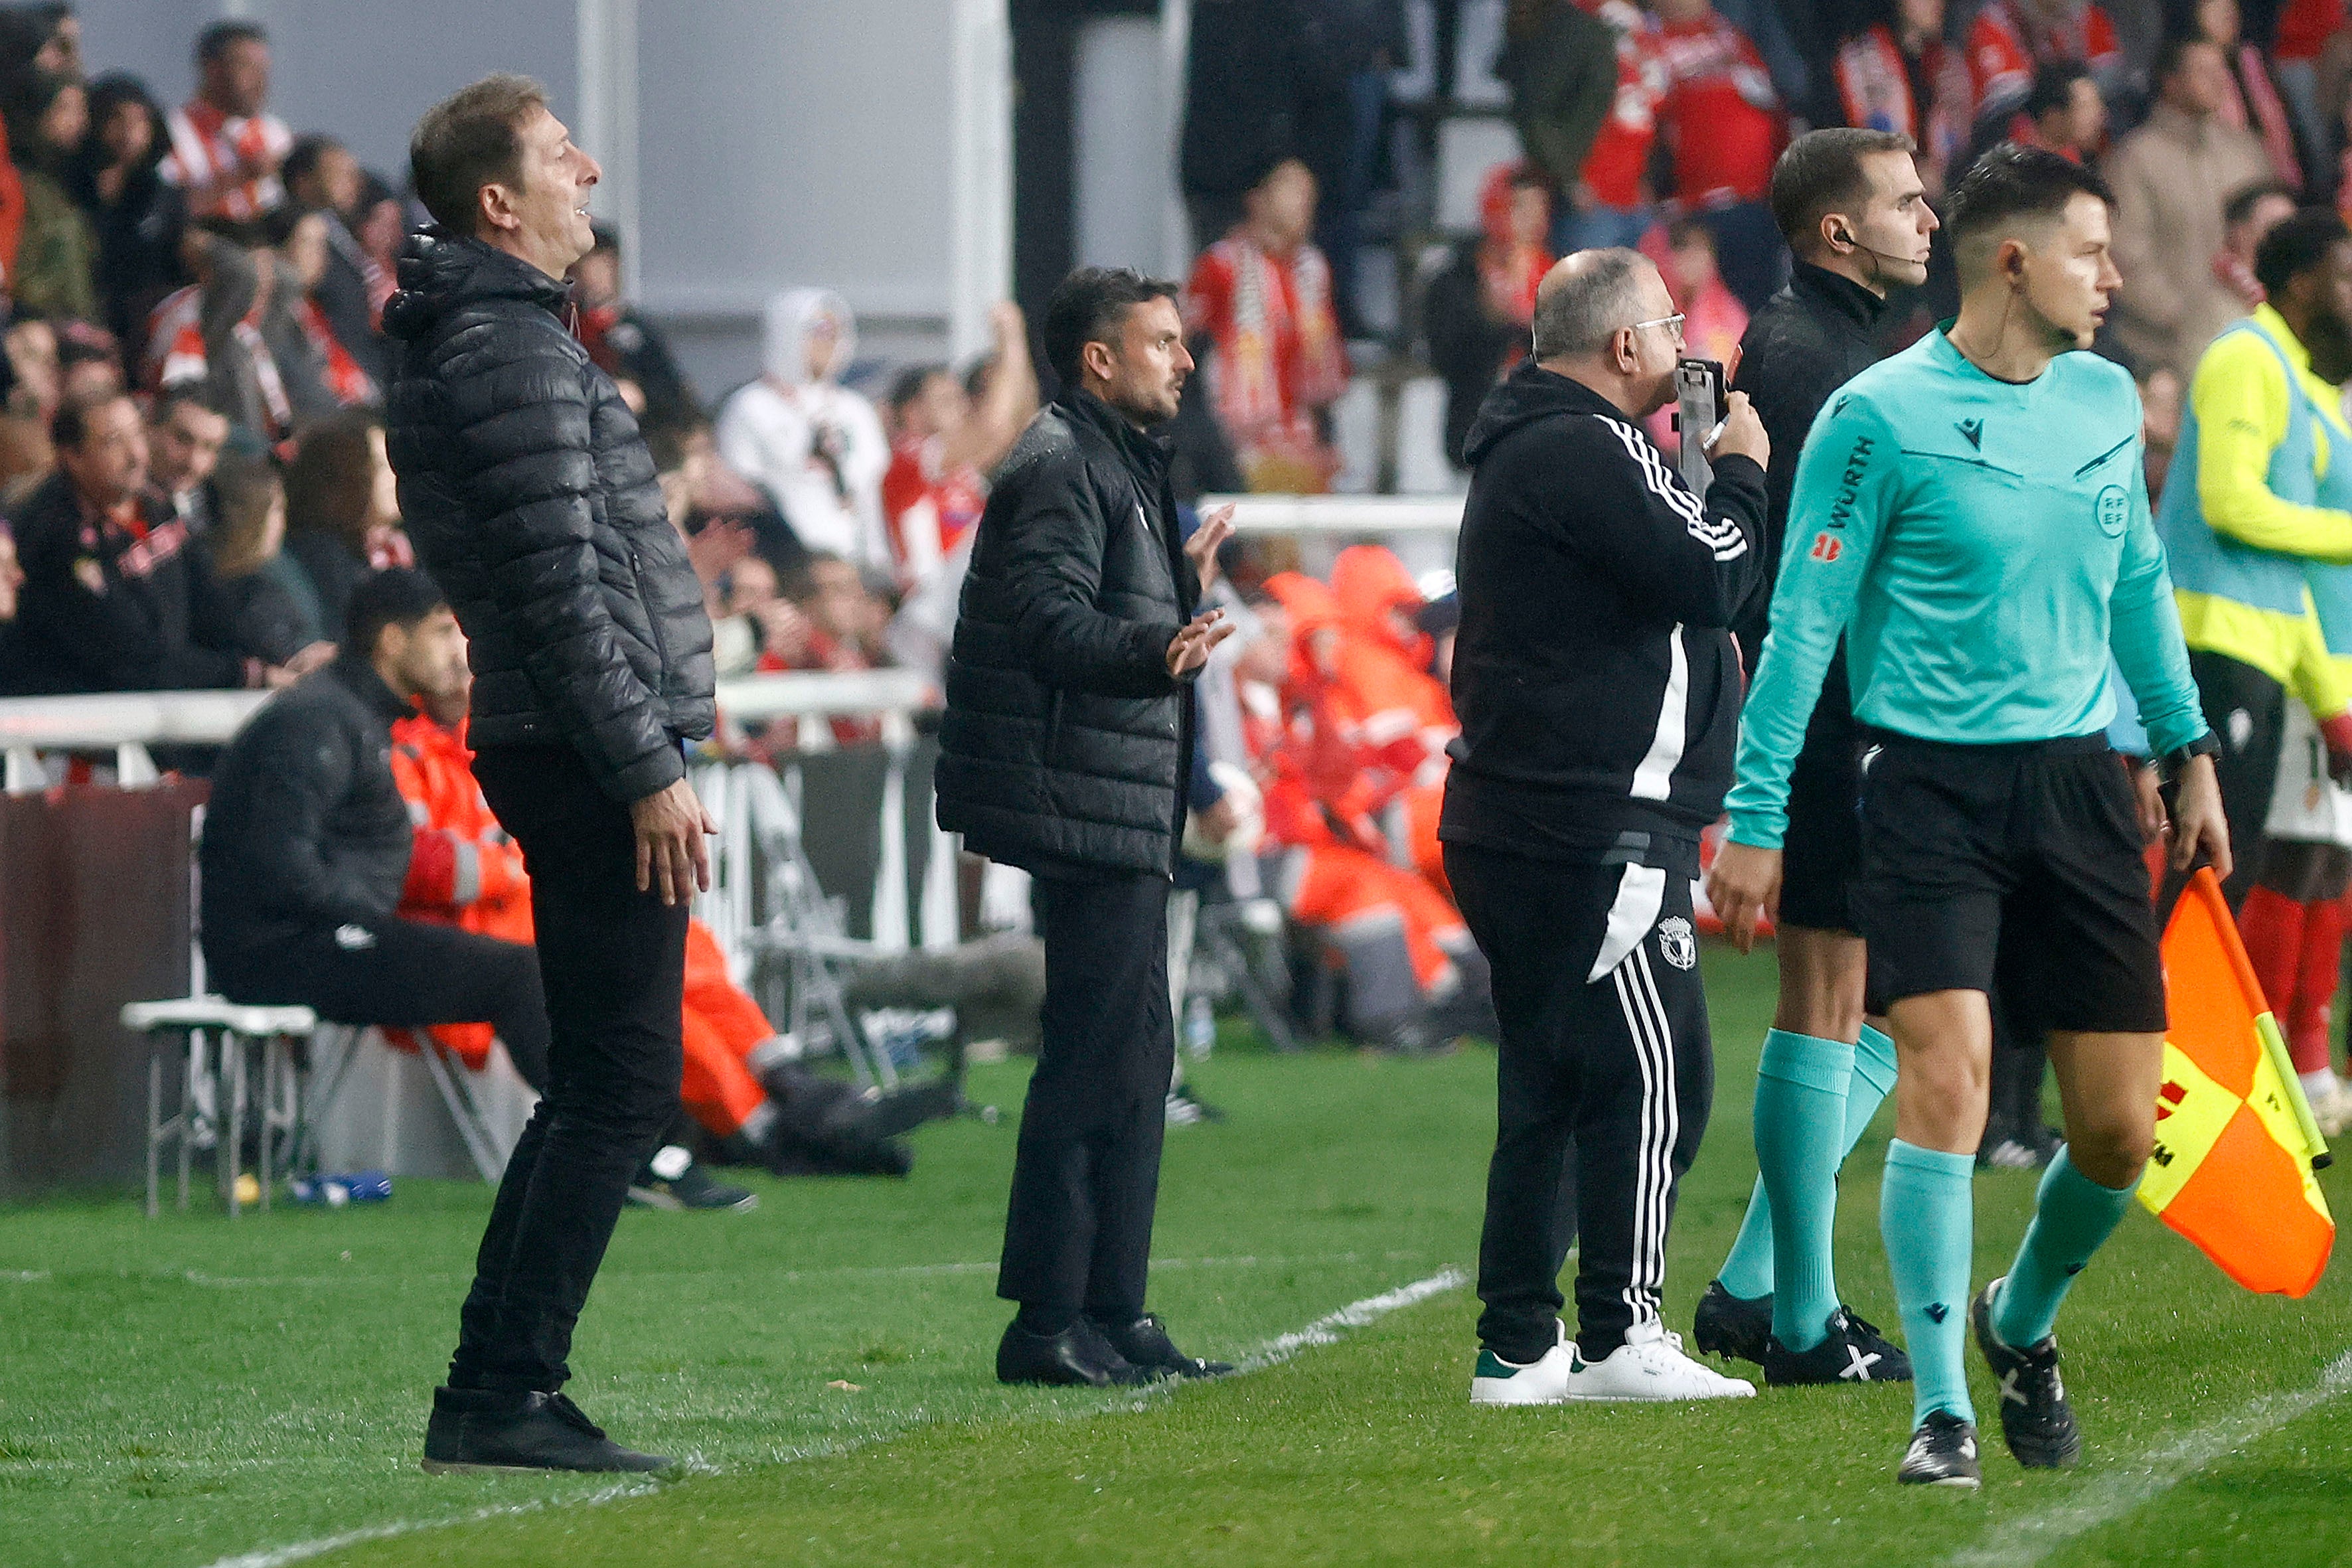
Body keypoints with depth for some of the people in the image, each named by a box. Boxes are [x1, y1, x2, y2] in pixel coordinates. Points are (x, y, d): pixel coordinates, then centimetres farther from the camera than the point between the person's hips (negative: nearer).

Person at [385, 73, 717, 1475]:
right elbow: (566, 593, -20)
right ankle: (510, 1395, -10)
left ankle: (492, 1392, 15)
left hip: (563, 760, 10)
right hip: (594, 754, -10)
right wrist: (649, 771, -19)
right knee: (623, 1092, -9)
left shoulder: (474, 342, 18)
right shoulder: (517, 350, -14)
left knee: (597, 1088, 14)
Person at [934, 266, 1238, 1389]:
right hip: (1087, 809, -11)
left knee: (1132, 1053, 14)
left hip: (1124, 814, 11)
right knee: (1100, 1054, -11)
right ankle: (1050, 1320, -11)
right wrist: (1157, 651, -41)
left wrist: (1182, 586, 40)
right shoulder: (1061, 468, -12)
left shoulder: (1118, 464, 22)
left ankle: (1113, 1312, 19)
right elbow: (1051, 622, -26)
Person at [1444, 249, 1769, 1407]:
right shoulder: (1586, 454, -14)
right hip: (1595, 829, -11)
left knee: (1553, 1085, 12)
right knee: (1652, 1079, -7)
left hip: (1519, 825, 11)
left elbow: (1670, 574, 24)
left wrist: (1715, 482, 11)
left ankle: (1519, 1345, 12)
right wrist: (1741, 473, -2)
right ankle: (1619, 1339, -6)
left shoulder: (1527, 448, 20)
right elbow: (1713, 576, -19)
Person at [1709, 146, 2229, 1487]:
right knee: (1949, 1073, -18)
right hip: (1934, 786, -5)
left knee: (2121, 1127, 3)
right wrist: (1757, 820, -7)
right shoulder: (1880, 416, -9)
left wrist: (2189, 749, 22)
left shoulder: (2106, 398, 8)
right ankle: (1942, 1412, -12)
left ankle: (2024, 1323, 32)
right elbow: (1804, 622, -6)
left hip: (2081, 781, 5)